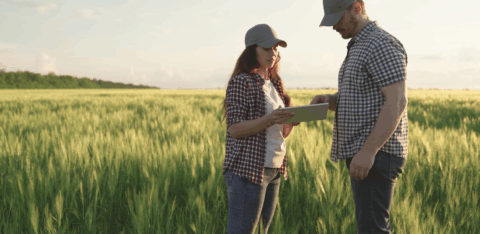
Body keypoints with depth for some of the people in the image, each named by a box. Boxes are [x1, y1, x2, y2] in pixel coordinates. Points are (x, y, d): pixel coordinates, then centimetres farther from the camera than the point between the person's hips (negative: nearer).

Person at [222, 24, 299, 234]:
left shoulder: (275, 84, 16)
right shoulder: (241, 82, -7)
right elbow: (234, 129, -13)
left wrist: (291, 120, -3)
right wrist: (269, 120, -26)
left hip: (274, 171, 8)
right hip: (248, 169, -8)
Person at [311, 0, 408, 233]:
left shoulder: (383, 45, -14)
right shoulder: (360, 48, 19)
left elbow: (396, 103, -22)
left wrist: (368, 152, -27)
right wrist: (329, 100, 3)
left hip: (376, 155, -10)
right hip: (363, 155, 10)